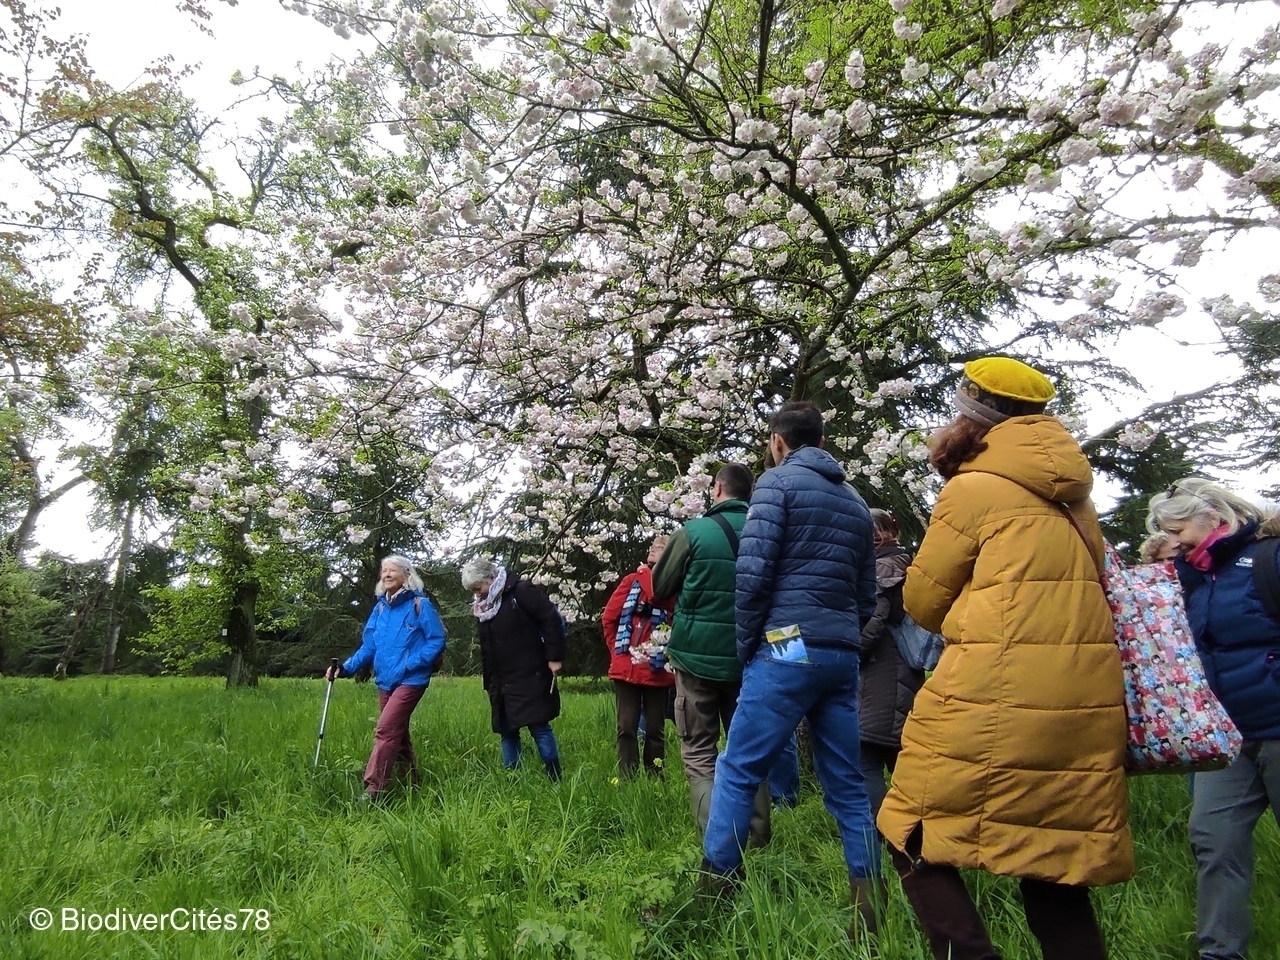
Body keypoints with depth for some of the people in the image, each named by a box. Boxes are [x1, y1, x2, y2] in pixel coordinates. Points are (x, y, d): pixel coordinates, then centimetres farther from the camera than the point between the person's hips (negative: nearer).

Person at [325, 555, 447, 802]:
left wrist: (411, 664, -19)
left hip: (410, 680, -7)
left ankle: (373, 791, -14)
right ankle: (415, 783, 28)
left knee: (386, 730, -16)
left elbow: (437, 641, -10)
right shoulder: (380, 608, 11)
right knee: (397, 735, 14)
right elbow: (368, 647, 12)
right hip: (385, 682, 7)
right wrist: (346, 668, -2)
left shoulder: (420, 605, -7)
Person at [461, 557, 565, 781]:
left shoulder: (520, 592, -10)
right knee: (507, 732, 8)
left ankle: (555, 780, 4)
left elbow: (552, 619, -14)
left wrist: (555, 657, -15)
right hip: (501, 683, 7)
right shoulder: (482, 606, 14)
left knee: (539, 728, -5)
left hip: (530, 678, -7)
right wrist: (489, 683, 17)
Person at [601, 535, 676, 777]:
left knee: (655, 729, 8)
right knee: (627, 727, 4)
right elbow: (609, 618, 7)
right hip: (627, 669, 1)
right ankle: (627, 780, 12)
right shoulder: (632, 581, 5)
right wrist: (617, 650, 6)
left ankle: (654, 780, 20)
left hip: (658, 672, -1)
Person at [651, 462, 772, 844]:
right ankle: (758, 836, 19)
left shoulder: (692, 533, -11)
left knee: (700, 753, 6)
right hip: (747, 659, 4)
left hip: (698, 656, -3)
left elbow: (660, 589, 0)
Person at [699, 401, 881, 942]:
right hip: (843, 655, 7)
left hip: (789, 648, -7)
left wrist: (747, 645, -3)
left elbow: (753, 572, -13)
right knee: (846, 784, 11)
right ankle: (870, 907, 13)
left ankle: (714, 893, 4)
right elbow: (867, 594, 19)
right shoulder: (854, 501, 19)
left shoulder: (778, 482, -2)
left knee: (737, 771, 0)